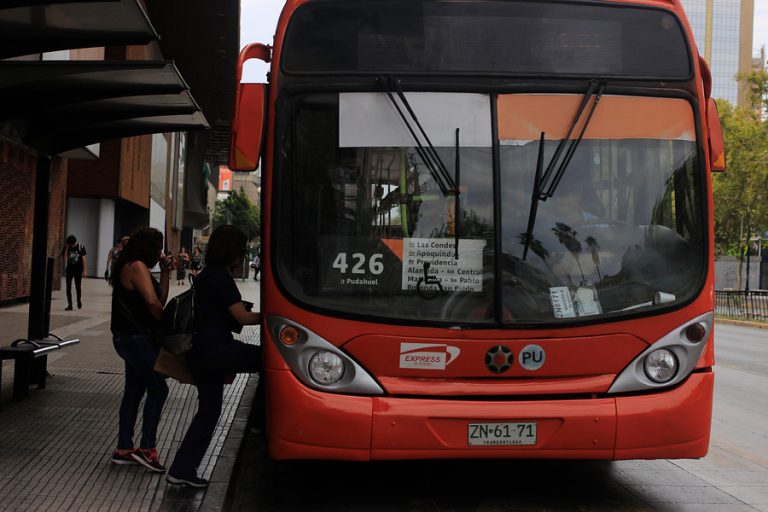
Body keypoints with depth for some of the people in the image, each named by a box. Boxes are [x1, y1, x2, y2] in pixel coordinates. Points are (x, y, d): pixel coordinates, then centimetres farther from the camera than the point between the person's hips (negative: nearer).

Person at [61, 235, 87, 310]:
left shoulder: (81, 247, -5)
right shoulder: (66, 248, -1)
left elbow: (83, 259, -2)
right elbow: (64, 258, -10)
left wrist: (84, 271, -4)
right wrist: (66, 248, -15)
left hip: (78, 270, -2)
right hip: (69, 270, 2)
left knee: (78, 287, 3)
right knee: (68, 288, 0)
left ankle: (79, 301, 28)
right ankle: (69, 305, 5)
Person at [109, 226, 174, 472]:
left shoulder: (135, 268, 17)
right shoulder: (137, 267, -14)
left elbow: (160, 299, 15)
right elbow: (153, 302, -24)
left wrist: (165, 272, 9)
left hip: (130, 339, 11)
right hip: (136, 338, -11)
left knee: (134, 392, 13)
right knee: (158, 389, -7)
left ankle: (123, 449, 18)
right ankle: (146, 448, -7)